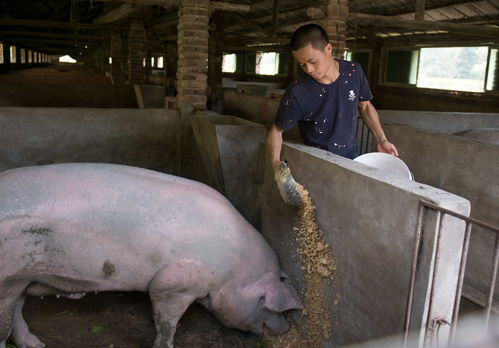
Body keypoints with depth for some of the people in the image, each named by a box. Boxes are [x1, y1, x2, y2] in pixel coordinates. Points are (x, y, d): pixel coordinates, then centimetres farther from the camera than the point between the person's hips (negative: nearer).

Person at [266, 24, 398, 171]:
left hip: (351, 158, 3)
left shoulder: (354, 72, -9)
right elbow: (276, 131, -10)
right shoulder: (297, 92, -20)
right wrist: (276, 162, -27)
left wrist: (381, 139, 0)